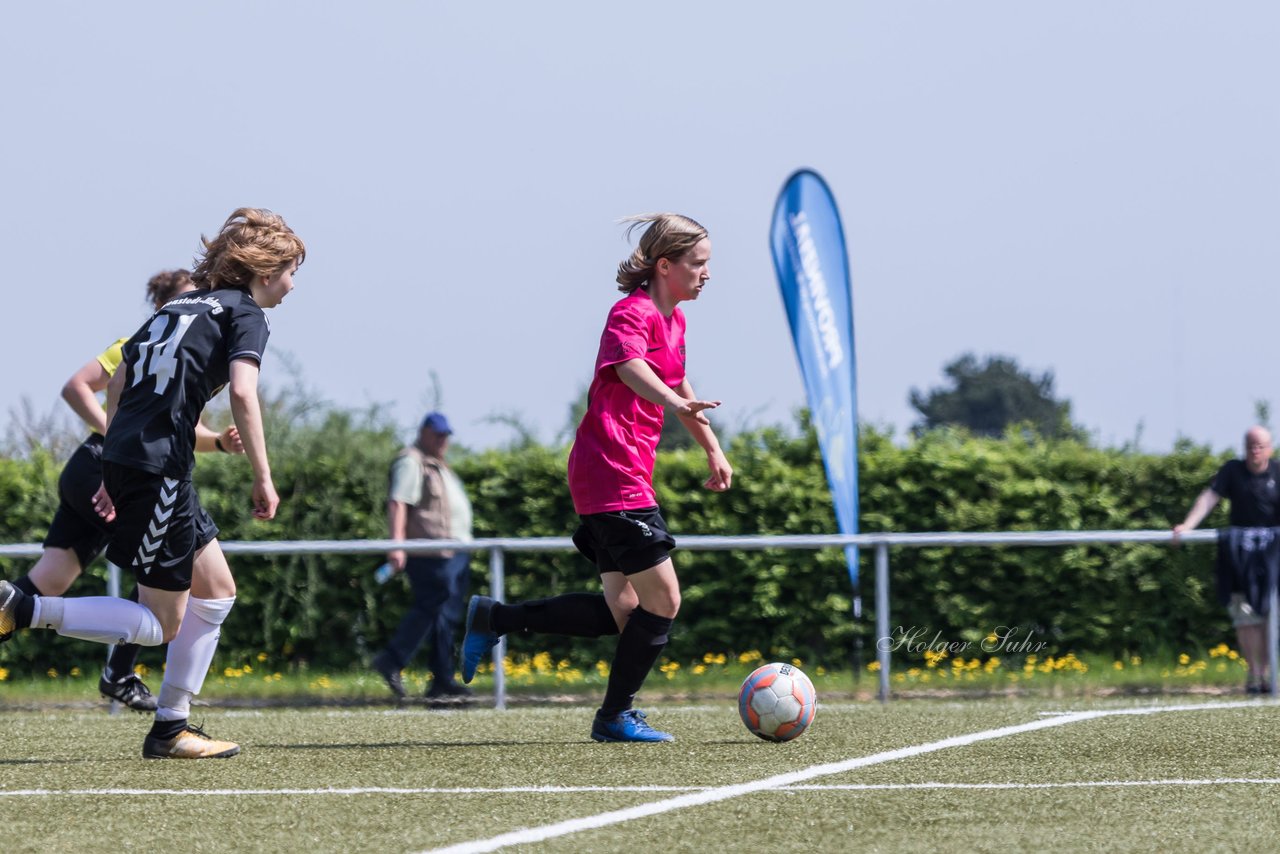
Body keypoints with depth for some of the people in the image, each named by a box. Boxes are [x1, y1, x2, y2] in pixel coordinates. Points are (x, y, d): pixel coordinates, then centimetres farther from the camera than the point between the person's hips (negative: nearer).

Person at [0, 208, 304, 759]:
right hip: (158, 470, -9)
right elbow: (243, 393, -19)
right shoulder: (245, 313, -2)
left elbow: (117, 382, 22)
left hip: (125, 460, 9)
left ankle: (170, 728, 18)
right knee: (160, 624, -2)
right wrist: (263, 480, -14)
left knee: (216, 590, 18)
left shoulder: (183, 306, 22)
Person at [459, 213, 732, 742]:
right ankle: (615, 716, 6)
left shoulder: (673, 319, 17)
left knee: (622, 613, 8)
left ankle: (494, 618, 15)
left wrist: (713, 451, 43)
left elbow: (679, 384, 35)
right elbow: (630, 365, -35)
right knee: (662, 599, -7)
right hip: (613, 475, -10)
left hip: (627, 477, 10)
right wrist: (674, 402, -55)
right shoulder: (633, 312, -13)